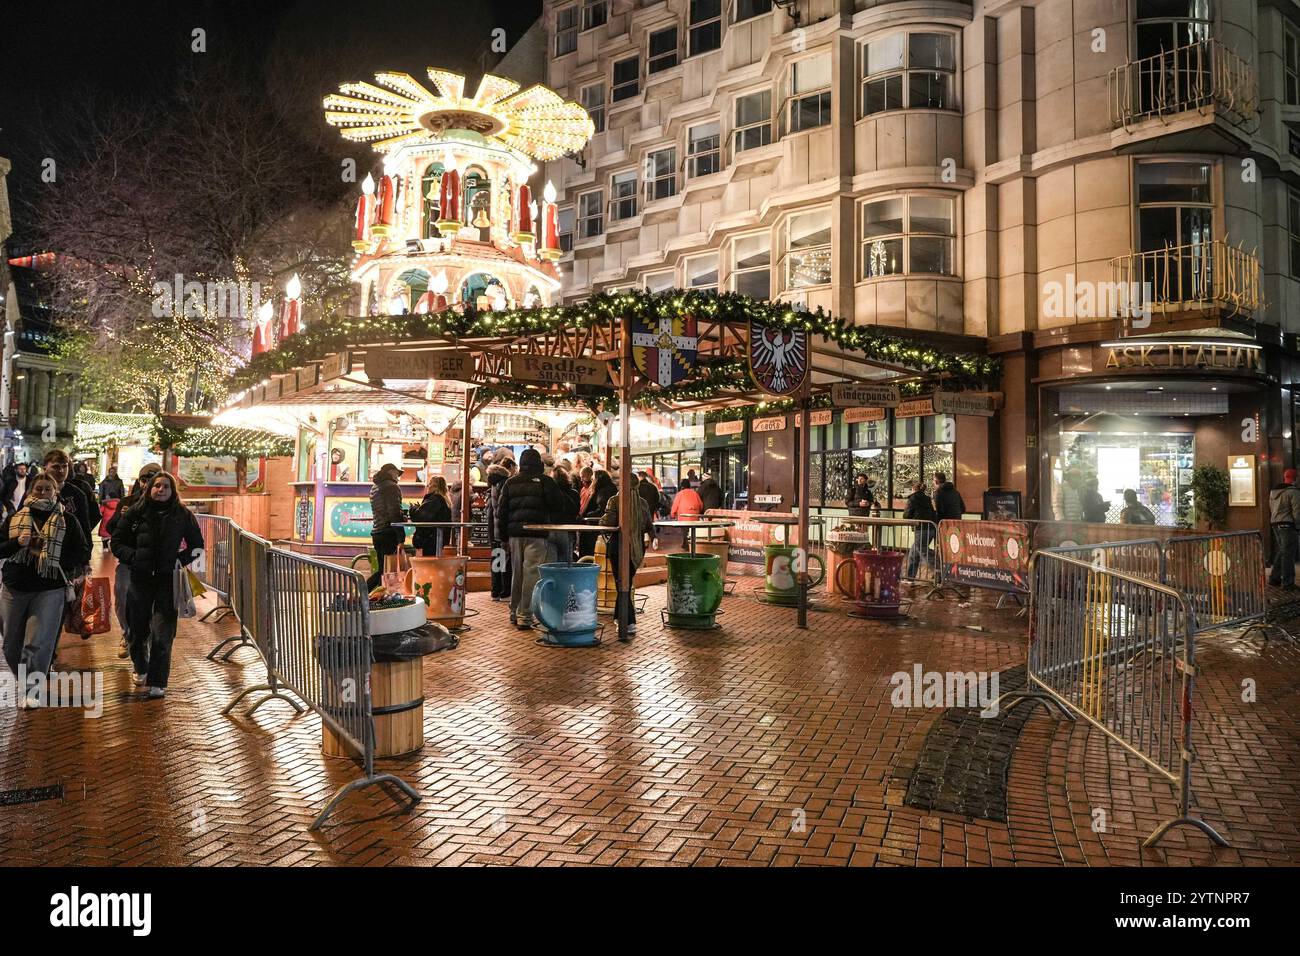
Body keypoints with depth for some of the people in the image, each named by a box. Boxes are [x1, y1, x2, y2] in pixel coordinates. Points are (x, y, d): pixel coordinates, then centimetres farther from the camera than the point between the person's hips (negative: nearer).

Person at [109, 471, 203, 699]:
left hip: (168, 580, -2)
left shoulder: (183, 515, 2)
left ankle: (157, 682, -1)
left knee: (163, 633, -7)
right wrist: (133, 557, -6)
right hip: (140, 578, 2)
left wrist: (180, 560, -5)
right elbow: (117, 541, 9)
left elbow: (197, 545, 10)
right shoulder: (136, 513, 2)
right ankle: (140, 668, 40)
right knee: (139, 628, 14)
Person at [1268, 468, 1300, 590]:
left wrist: (1273, 523, 17)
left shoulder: (1273, 491, 13)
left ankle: (1274, 579, 20)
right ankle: (1287, 583, -1)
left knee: (1280, 552, 17)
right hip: (1288, 525, -8)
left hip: (1275, 525, 8)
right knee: (1288, 554, -3)